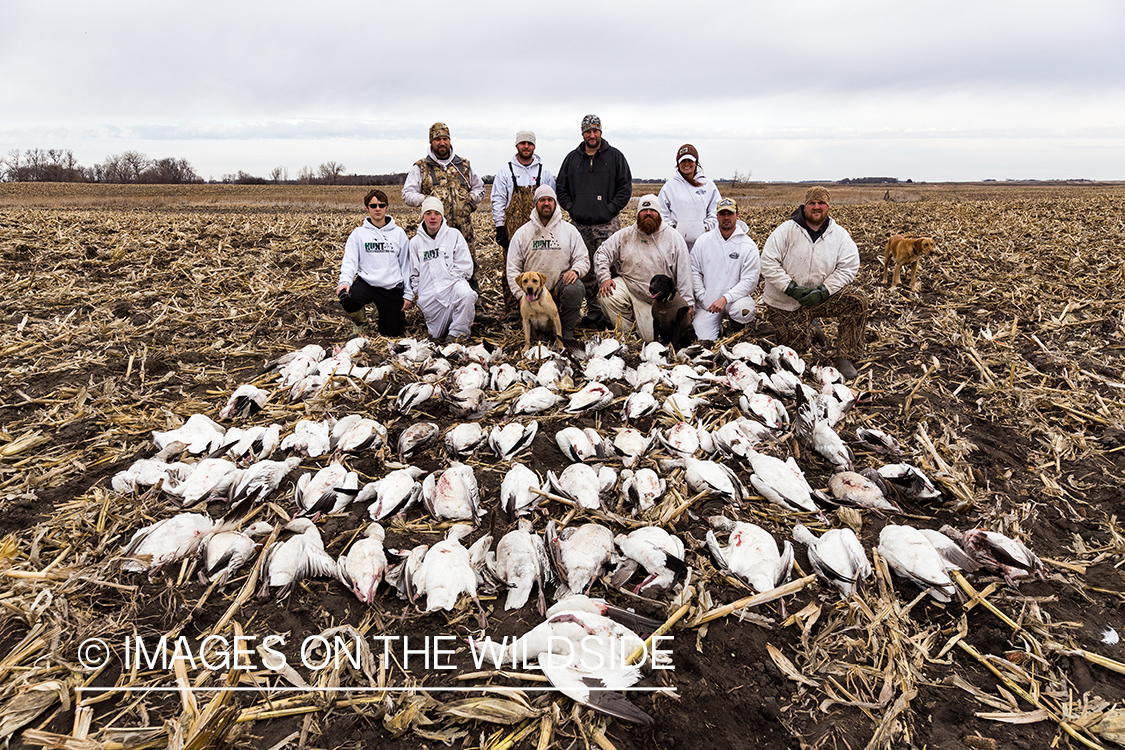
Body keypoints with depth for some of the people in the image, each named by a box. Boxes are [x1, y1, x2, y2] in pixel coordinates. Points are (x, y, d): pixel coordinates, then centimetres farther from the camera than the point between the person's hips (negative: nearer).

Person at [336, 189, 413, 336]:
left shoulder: (399, 233, 8)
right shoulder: (358, 233, 5)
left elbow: (406, 264, 9)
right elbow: (349, 261, -2)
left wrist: (408, 293, 3)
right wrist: (344, 281, -22)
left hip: (392, 288, 1)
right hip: (366, 283, -1)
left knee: (394, 332, -2)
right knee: (346, 299, -33)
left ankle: (383, 311, 35)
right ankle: (361, 323, 2)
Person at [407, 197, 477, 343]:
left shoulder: (454, 235, 5)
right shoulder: (415, 242, 12)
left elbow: (465, 266, -2)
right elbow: (414, 273, 17)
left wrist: (448, 280, -9)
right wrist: (419, 290, 3)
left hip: (452, 283, -3)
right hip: (429, 296, 3)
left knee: (466, 294, -39)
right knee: (435, 335, 5)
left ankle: (457, 332, -19)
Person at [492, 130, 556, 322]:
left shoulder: (544, 172, 10)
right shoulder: (505, 171, 6)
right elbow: (498, 200, 3)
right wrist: (500, 227, -4)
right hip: (513, 227, -1)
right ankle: (513, 308, 0)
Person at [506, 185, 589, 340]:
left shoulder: (569, 230, 8)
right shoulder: (522, 233, 7)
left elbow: (583, 259, 7)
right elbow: (513, 267, 5)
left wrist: (575, 270, -18)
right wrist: (520, 295, -7)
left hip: (561, 283, 0)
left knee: (574, 289, -34)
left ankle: (566, 331, -15)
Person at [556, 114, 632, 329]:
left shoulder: (615, 156, 6)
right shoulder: (572, 158, 13)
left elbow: (625, 187, 5)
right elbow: (561, 188, 18)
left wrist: (611, 208, -4)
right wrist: (571, 207, 5)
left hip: (607, 224, -3)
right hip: (580, 225, 3)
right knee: (585, 270, 5)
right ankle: (593, 311, 14)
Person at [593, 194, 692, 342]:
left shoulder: (673, 238, 1)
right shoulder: (624, 236, 3)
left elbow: (684, 272, -1)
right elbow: (601, 254, 3)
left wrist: (687, 302, -5)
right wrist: (604, 278, -16)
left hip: (659, 300, -1)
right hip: (627, 287, 1)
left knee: (652, 337, -9)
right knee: (606, 296, -28)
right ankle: (626, 333, -4)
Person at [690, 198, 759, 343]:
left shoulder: (748, 246, -3)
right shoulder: (703, 241, 4)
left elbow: (750, 280, -9)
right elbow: (694, 271, 6)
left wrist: (725, 298, -21)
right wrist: (702, 297, -6)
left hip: (735, 297, -1)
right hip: (707, 301, 1)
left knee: (743, 311, -36)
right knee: (703, 339, -15)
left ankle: (736, 326, 1)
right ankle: (718, 323, 21)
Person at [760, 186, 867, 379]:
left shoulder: (839, 235, -2)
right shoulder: (787, 230, -10)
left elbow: (849, 267, -6)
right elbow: (768, 262, -14)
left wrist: (823, 292, -20)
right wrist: (791, 288, -22)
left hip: (821, 298, 2)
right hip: (785, 302, -2)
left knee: (857, 300, -21)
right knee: (797, 346, -1)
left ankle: (845, 357, -10)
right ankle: (808, 326, 38)